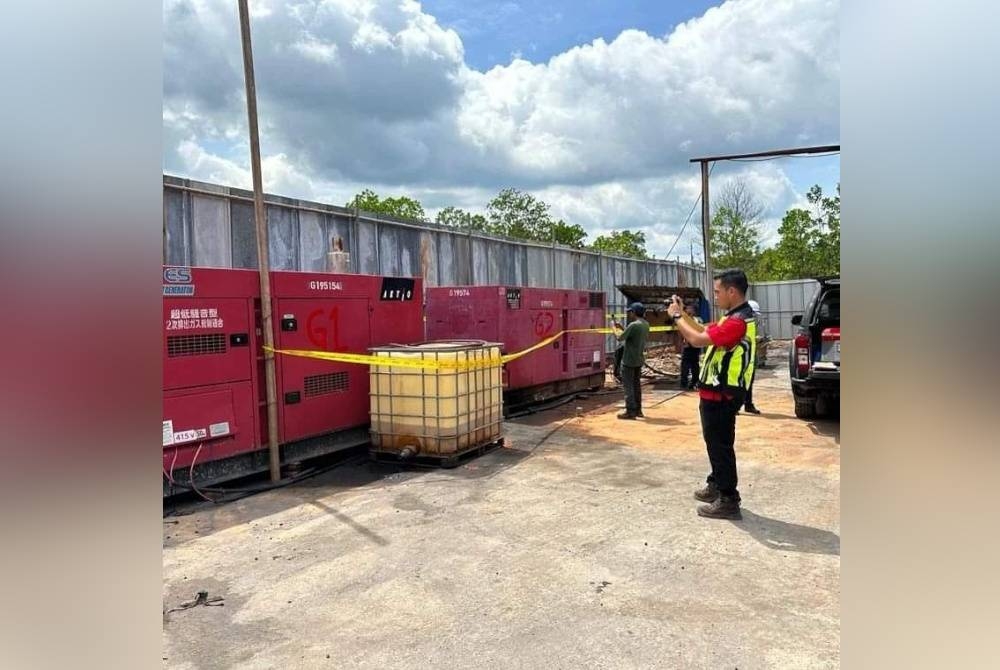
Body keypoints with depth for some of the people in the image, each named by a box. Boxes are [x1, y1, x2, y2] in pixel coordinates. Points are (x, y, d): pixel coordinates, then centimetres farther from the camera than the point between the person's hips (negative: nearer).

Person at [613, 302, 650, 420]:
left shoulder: (633, 325, -21)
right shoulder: (645, 324, 7)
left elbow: (620, 338, -19)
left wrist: (616, 329, -1)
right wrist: (622, 328, 13)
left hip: (629, 360, -9)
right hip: (639, 359, 9)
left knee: (628, 385, -2)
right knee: (636, 384, 17)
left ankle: (630, 411, 0)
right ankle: (638, 409, 23)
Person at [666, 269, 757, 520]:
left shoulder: (739, 321, -23)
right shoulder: (734, 317, 12)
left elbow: (698, 340, -26)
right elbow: (704, 334, 15)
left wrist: (676, 316, -14)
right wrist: (682, 314, 9)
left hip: (721, 395, -10)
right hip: (717, 392, 10)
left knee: (721, 445, -3)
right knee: (715, 442, 21)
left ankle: (728, 501, 6)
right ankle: (716, 485, 35)